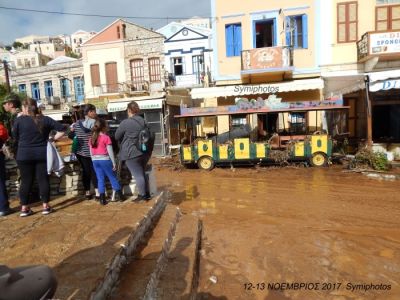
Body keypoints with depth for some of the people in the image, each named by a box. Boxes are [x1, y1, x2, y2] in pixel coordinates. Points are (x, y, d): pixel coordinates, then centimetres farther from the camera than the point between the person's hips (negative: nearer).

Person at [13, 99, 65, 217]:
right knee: (43, 180, 6)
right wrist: (53, 139, 3)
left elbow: (15, 137, 3)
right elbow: (62, 129, -3)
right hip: (42, 154, 1)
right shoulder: (45, 119, -1)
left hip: (24, 155, -1)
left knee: (26, 181, 8)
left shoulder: (19, 120, -5)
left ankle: (24, 208, 14)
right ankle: (45, 206, 11)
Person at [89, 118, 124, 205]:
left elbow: (91, 152, 11)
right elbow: (110, 151, -10)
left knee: (100, 179, 8)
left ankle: (102, 199, 8)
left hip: (95, 160, 5)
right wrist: (114, 163, -5)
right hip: (105, 160, -5)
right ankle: (119, 195, 12)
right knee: (112, 177, 8)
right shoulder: (106, 137, -10)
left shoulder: (91, 139, 7)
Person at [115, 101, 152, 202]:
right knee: (142, 173, 19)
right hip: (145, 152, 7)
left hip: (132, 153, -7)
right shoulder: (143, 121, 6)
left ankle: (143, 195, 7)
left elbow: (117, 136, -1)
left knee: (138, 175, 1)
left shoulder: (125, 123, -12)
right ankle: (147, 194, 24)